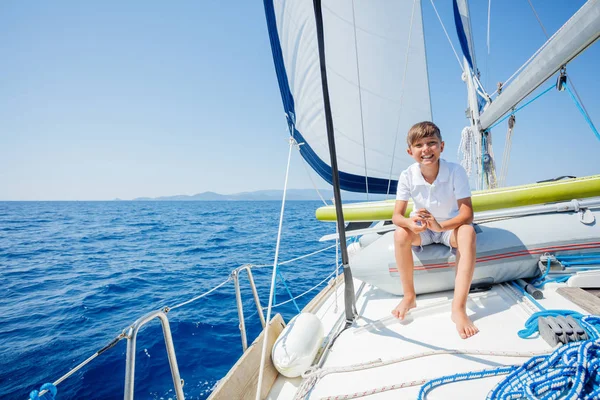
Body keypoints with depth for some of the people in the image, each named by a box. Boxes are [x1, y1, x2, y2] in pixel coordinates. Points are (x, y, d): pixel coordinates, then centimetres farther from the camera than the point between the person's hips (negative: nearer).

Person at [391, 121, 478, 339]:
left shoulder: (456, 171, -21)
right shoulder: (407, 176, -17)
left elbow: (467, 213, -26)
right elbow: (397, 215, -19)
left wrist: (442, 225, -46)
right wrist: (410, 222, -44)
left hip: (451, 226, -1)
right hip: (422, 229, 1)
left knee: (468, 232, -34)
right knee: (400, 234, -30)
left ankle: (459, 307, -32)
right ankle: (409, 296, -13)